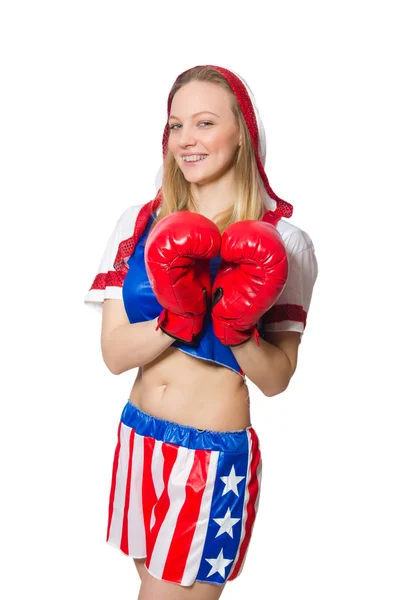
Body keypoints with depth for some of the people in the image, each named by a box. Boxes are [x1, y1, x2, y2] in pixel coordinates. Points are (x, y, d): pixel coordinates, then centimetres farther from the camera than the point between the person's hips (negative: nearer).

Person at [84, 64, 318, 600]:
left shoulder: (281, 243, -10)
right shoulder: (139, 224, -1)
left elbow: (276, 380, -8)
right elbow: (114, 353, -6)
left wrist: (237, 329, -26)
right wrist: (175, 319, -23)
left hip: (217, 456, -4)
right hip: (138, 441, 4)